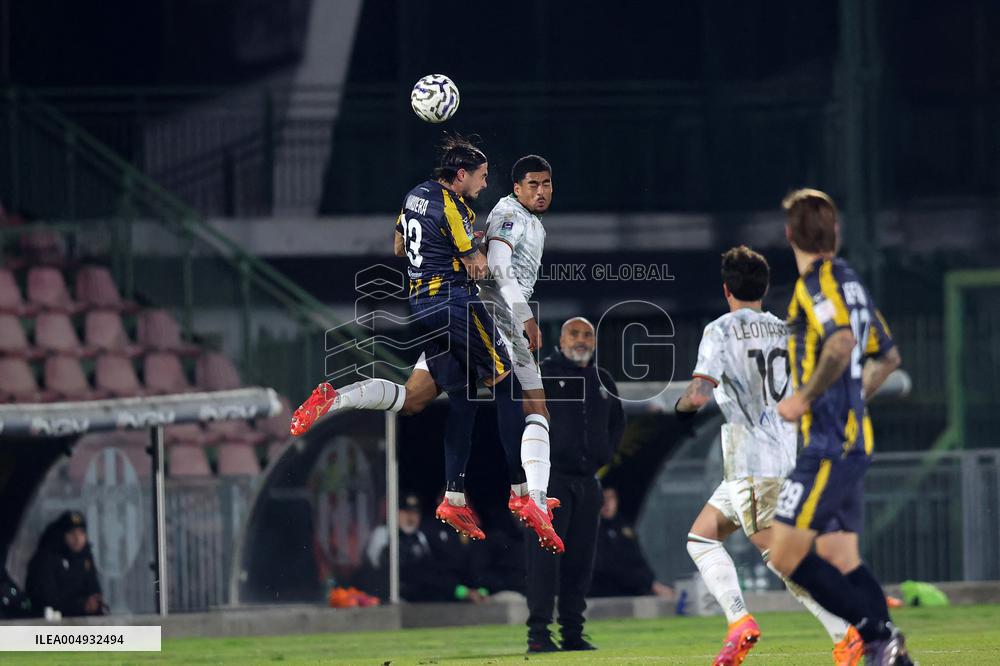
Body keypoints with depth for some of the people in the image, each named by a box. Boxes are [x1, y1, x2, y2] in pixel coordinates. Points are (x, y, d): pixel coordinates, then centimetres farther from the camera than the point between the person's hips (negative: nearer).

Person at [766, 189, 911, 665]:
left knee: (786, 556, -12)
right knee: (840, 560, 8)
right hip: (852, 440, 9)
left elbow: (841, 343, -29)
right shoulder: (849, 283, 17)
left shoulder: (817, 284, -11)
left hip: (830, 445, -9)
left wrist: (804, 398, -19)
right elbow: (887, 357, 27)